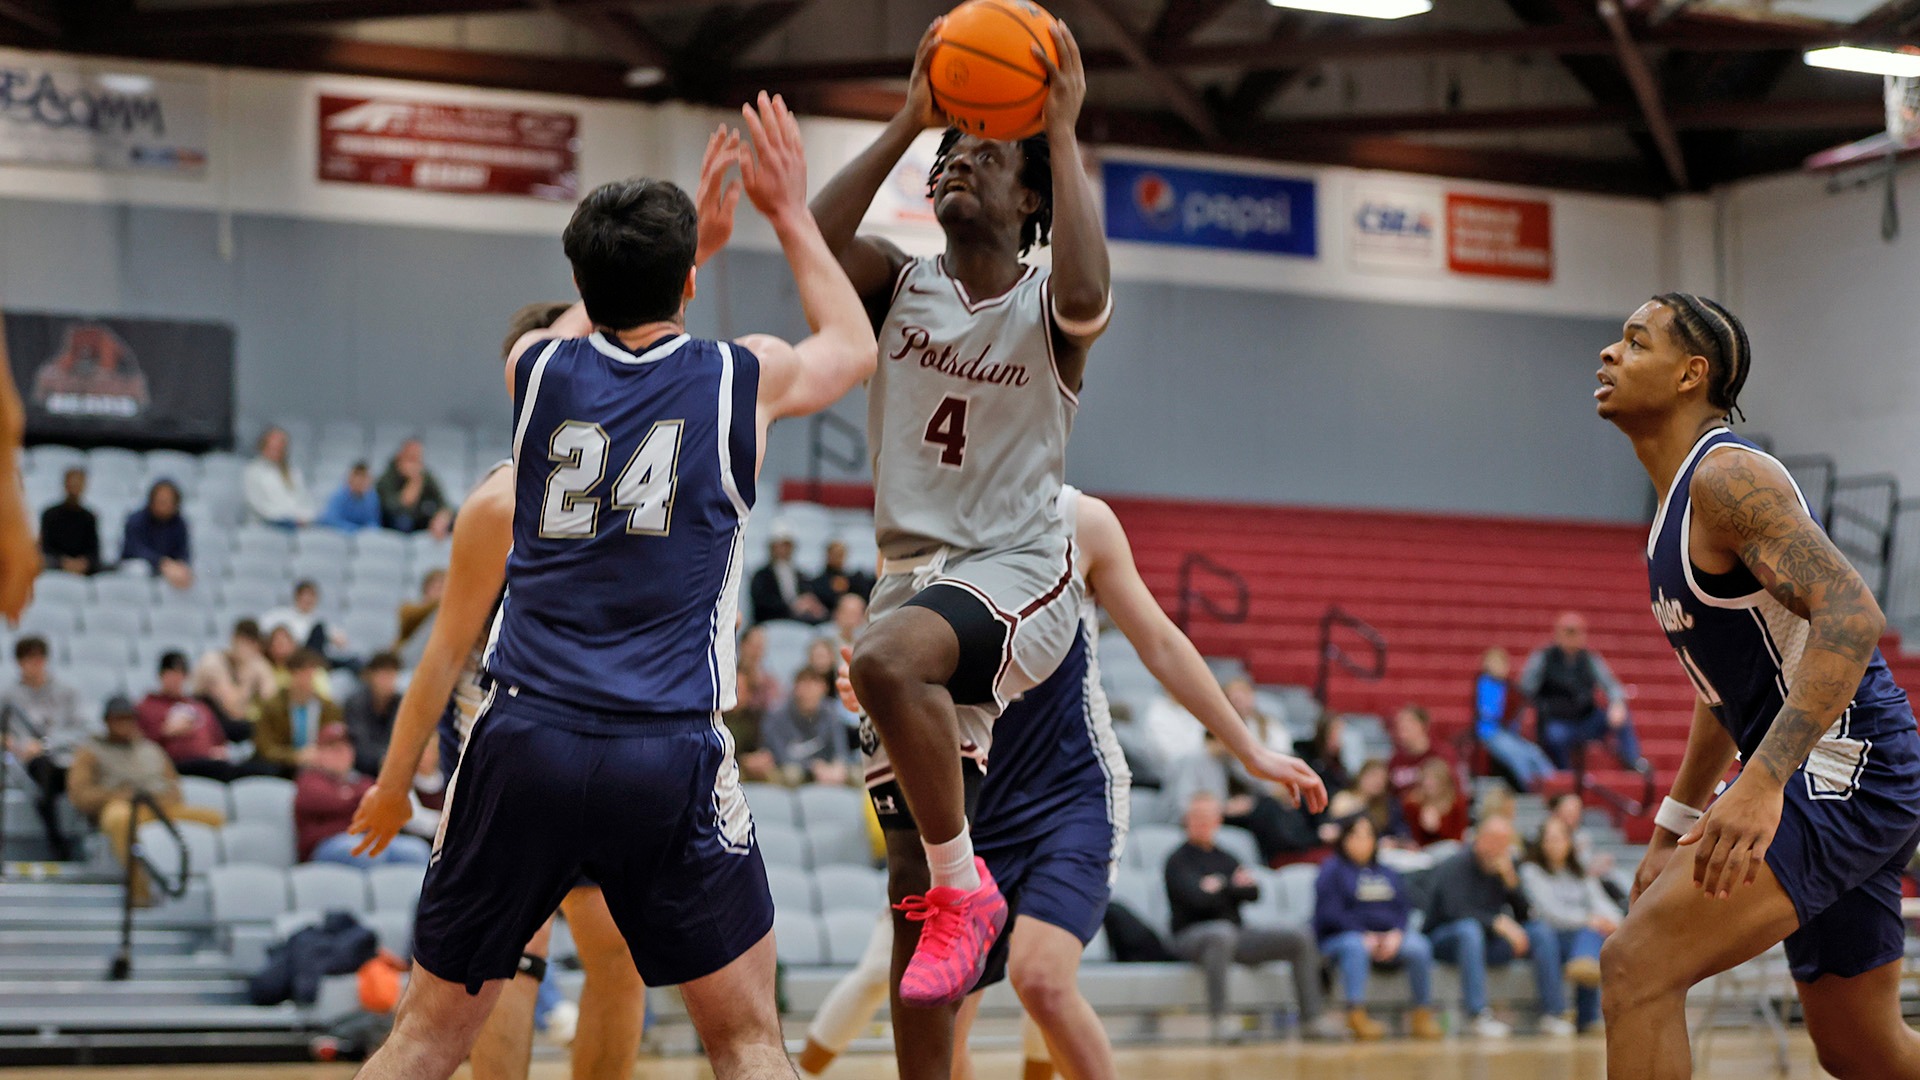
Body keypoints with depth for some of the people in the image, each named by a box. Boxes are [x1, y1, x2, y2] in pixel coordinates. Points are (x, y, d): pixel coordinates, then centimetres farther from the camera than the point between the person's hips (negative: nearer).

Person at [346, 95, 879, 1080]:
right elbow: (853, 345, 28)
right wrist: (789, 212, 36)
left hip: (524, 741, 2)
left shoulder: (536, 367, 7)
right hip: (669, 752, -2)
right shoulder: (744, 378, 3)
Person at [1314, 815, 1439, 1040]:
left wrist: (1396, 934, -10)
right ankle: (1356, 1014, -48)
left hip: (1390, 939, 4)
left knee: (1418, 946, -26)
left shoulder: (1386, 873, 25)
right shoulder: (1332, 870, 9)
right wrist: (1365, 937, -16)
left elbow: (1404, 908, 12)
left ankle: (1423, 1012, -22)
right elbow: (1330, 914, -6)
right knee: (1354, 947, -39)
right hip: (1343, 936, -4)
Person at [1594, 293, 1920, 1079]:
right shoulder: (1675, 508, 17)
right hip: (1826, 778, 10)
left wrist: (1762, 782, -34)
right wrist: (1673, 828, 25)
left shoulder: (1726, 475, -13)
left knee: (1637, 964, -19)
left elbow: (1851, 615, -27)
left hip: (1844, 769, -10)